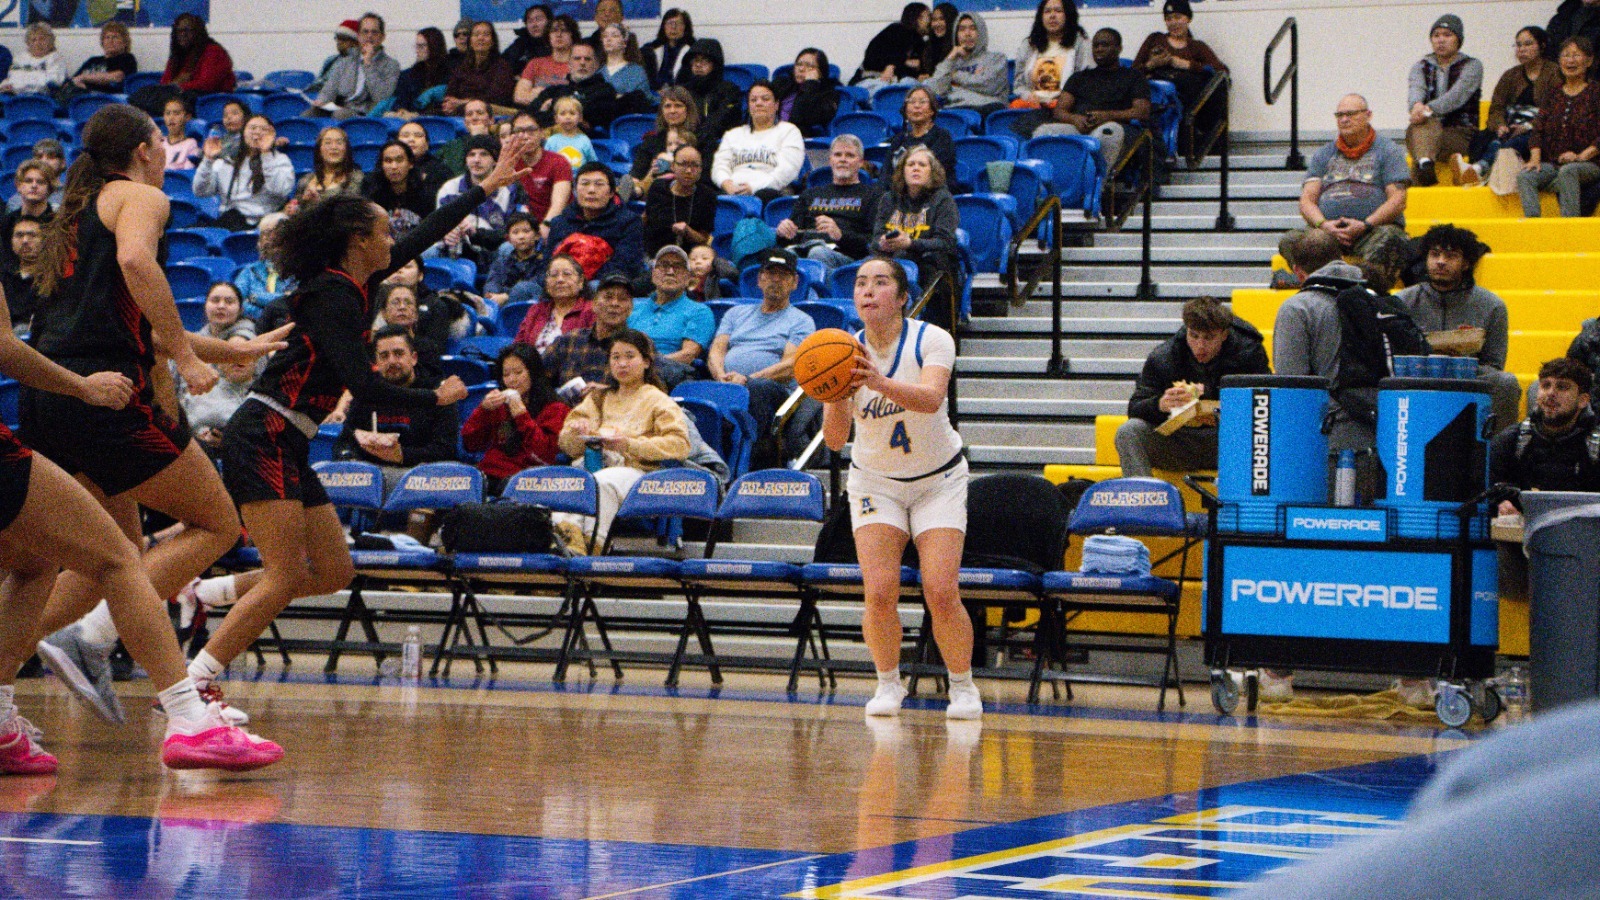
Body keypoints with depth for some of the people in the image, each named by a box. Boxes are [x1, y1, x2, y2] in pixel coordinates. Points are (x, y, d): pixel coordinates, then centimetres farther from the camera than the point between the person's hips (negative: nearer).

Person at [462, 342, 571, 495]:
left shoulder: (555, 409, 9)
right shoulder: (499, 404, 23)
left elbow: (546, 455, -5)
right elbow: (470, 445, 16)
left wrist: (522, 416, -9)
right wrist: (484, 409, 3)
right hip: (490, 475, 4)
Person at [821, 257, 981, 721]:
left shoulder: (933, 340, -17)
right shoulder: (847, 353, -11)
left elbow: (931, 397, -37)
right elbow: (835, 439, -18)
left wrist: (882, 384, -55)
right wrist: (837, 400, -39)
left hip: (938, 479, -2)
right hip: (876, 481, 2)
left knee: (941, 592, -15)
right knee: (879, 591, -16)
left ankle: (963, 685, 8)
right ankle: (888, 683, 8)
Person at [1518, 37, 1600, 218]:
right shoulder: (1552, 96, 18)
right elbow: (1538, 130, 10)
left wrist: (1582, 156, -19)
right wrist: (1535, 158, -7)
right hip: (1552, 164, 4)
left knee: (1568, 171, -38)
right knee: (1524, 177, -25)